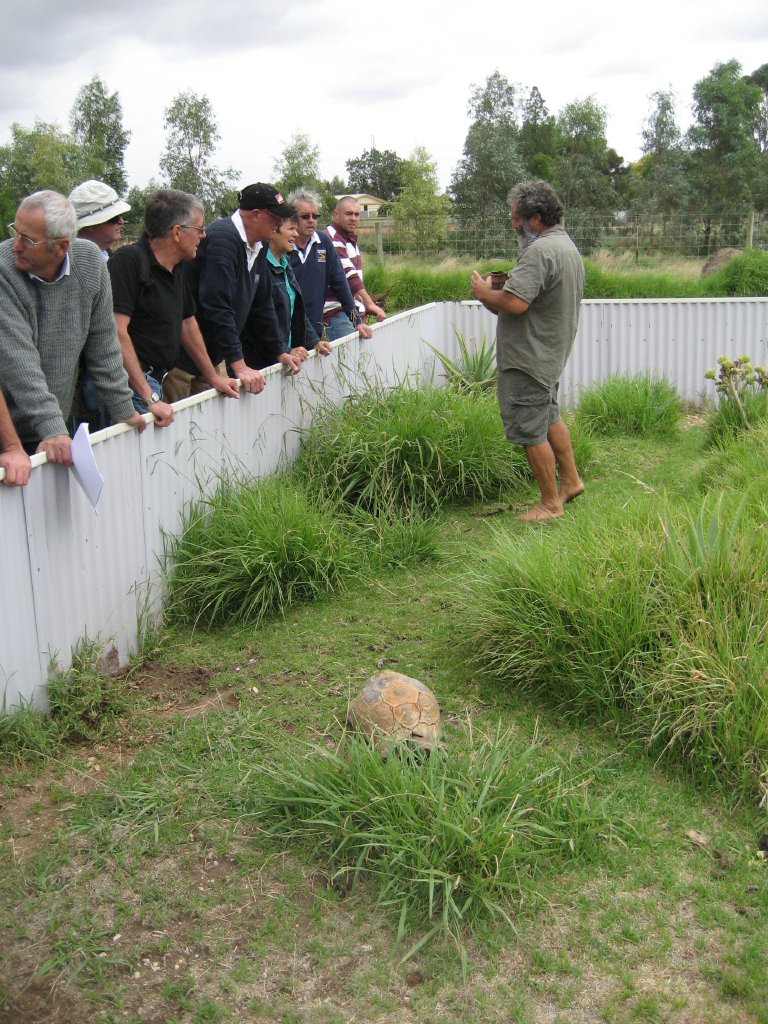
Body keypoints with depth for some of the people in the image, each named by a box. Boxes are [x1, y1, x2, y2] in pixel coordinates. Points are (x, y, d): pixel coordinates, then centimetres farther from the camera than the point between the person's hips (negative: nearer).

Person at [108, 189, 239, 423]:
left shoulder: (176, 269, 16)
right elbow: (117, 332, -21)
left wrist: (213, 378, 31)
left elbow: (187, 323, 28)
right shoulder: (129, 261, -12)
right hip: (131, 385, -9)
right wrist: (149, 398, -24)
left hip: (154, 382, 9)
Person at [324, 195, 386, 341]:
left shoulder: (351, 239, 19)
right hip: (339, 312, -9)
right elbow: (348, 275, -21)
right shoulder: (332, 239, -12)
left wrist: (366, 304, 18)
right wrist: (369, 303, -28)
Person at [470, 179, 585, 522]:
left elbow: (514, 302, -33)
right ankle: (570, 479, 35)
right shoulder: (567, 246, 12)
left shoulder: (540, 251, -24)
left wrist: (484, 293, -14)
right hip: (550, 353, 11)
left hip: (528, 359, -11)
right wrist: (497, 291, 8)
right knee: (549, 417, 25)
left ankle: (551, 503, 9)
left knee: (530, 431, -1)